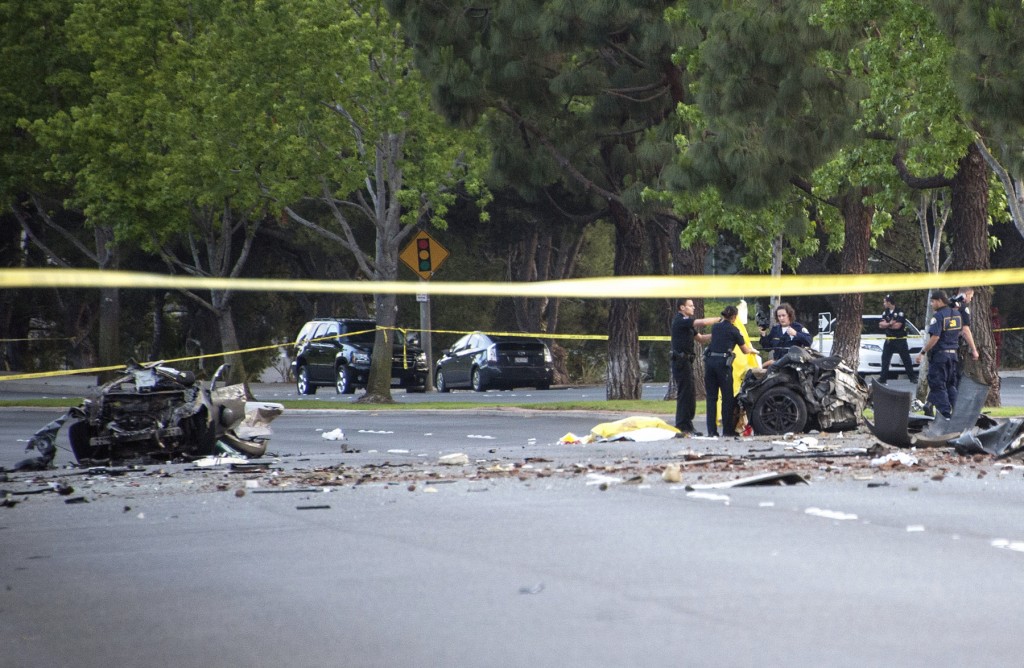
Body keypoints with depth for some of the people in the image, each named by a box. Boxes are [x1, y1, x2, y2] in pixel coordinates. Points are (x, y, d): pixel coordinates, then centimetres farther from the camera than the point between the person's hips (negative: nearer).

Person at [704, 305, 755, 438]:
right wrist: (752, 351, 35)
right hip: (723, 362, -5)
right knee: (727, 397, 4)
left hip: (709, 360, 5)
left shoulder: (715, 327, 16)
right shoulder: (733, 330, 2)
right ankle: (728, 429, 5)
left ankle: (711, 430, 3)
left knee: (711, 397, 6)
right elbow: (745, 350, 11)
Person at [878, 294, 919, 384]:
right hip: (889, 340, 5)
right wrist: (890, 324, -16)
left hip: (900, 340, -5)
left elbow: (898, 326, -18)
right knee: (885, 359, 1)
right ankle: (882, 378, 3)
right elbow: (881, 325, 0)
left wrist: (886, 325, -8)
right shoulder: (885, 313, 10)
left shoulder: (900, 312, -9)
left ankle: (912, 377, 7)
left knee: (906, 359, 0)